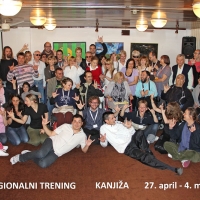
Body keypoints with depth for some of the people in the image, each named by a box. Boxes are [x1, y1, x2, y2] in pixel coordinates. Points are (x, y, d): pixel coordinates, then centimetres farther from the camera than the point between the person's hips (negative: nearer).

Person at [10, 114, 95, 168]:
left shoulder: (82, 136, 4)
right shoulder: (66, 126, 2)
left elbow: (84, 150, 6)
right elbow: (51, 134, 6)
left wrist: (87, 145, -17)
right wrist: (44, 125, -9)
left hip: (56, 153, 1)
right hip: (51, 142, 0)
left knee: (43, 164, -29)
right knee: (40, 154, -35)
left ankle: (29, 154, -1)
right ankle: (21, 157, -8)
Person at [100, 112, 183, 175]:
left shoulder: (118, 123, 16)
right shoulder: (104, 128, 6)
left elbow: (132, 133, 16)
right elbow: (104, 145, 6)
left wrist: (130, 127, -6)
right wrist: (102, 141, -17)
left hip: (132, 140, 5)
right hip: (127, 148, -5)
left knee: (139, 133, -31)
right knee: (145, 158, -28)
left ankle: (148, 152, -12)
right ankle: (172, 169, -31)